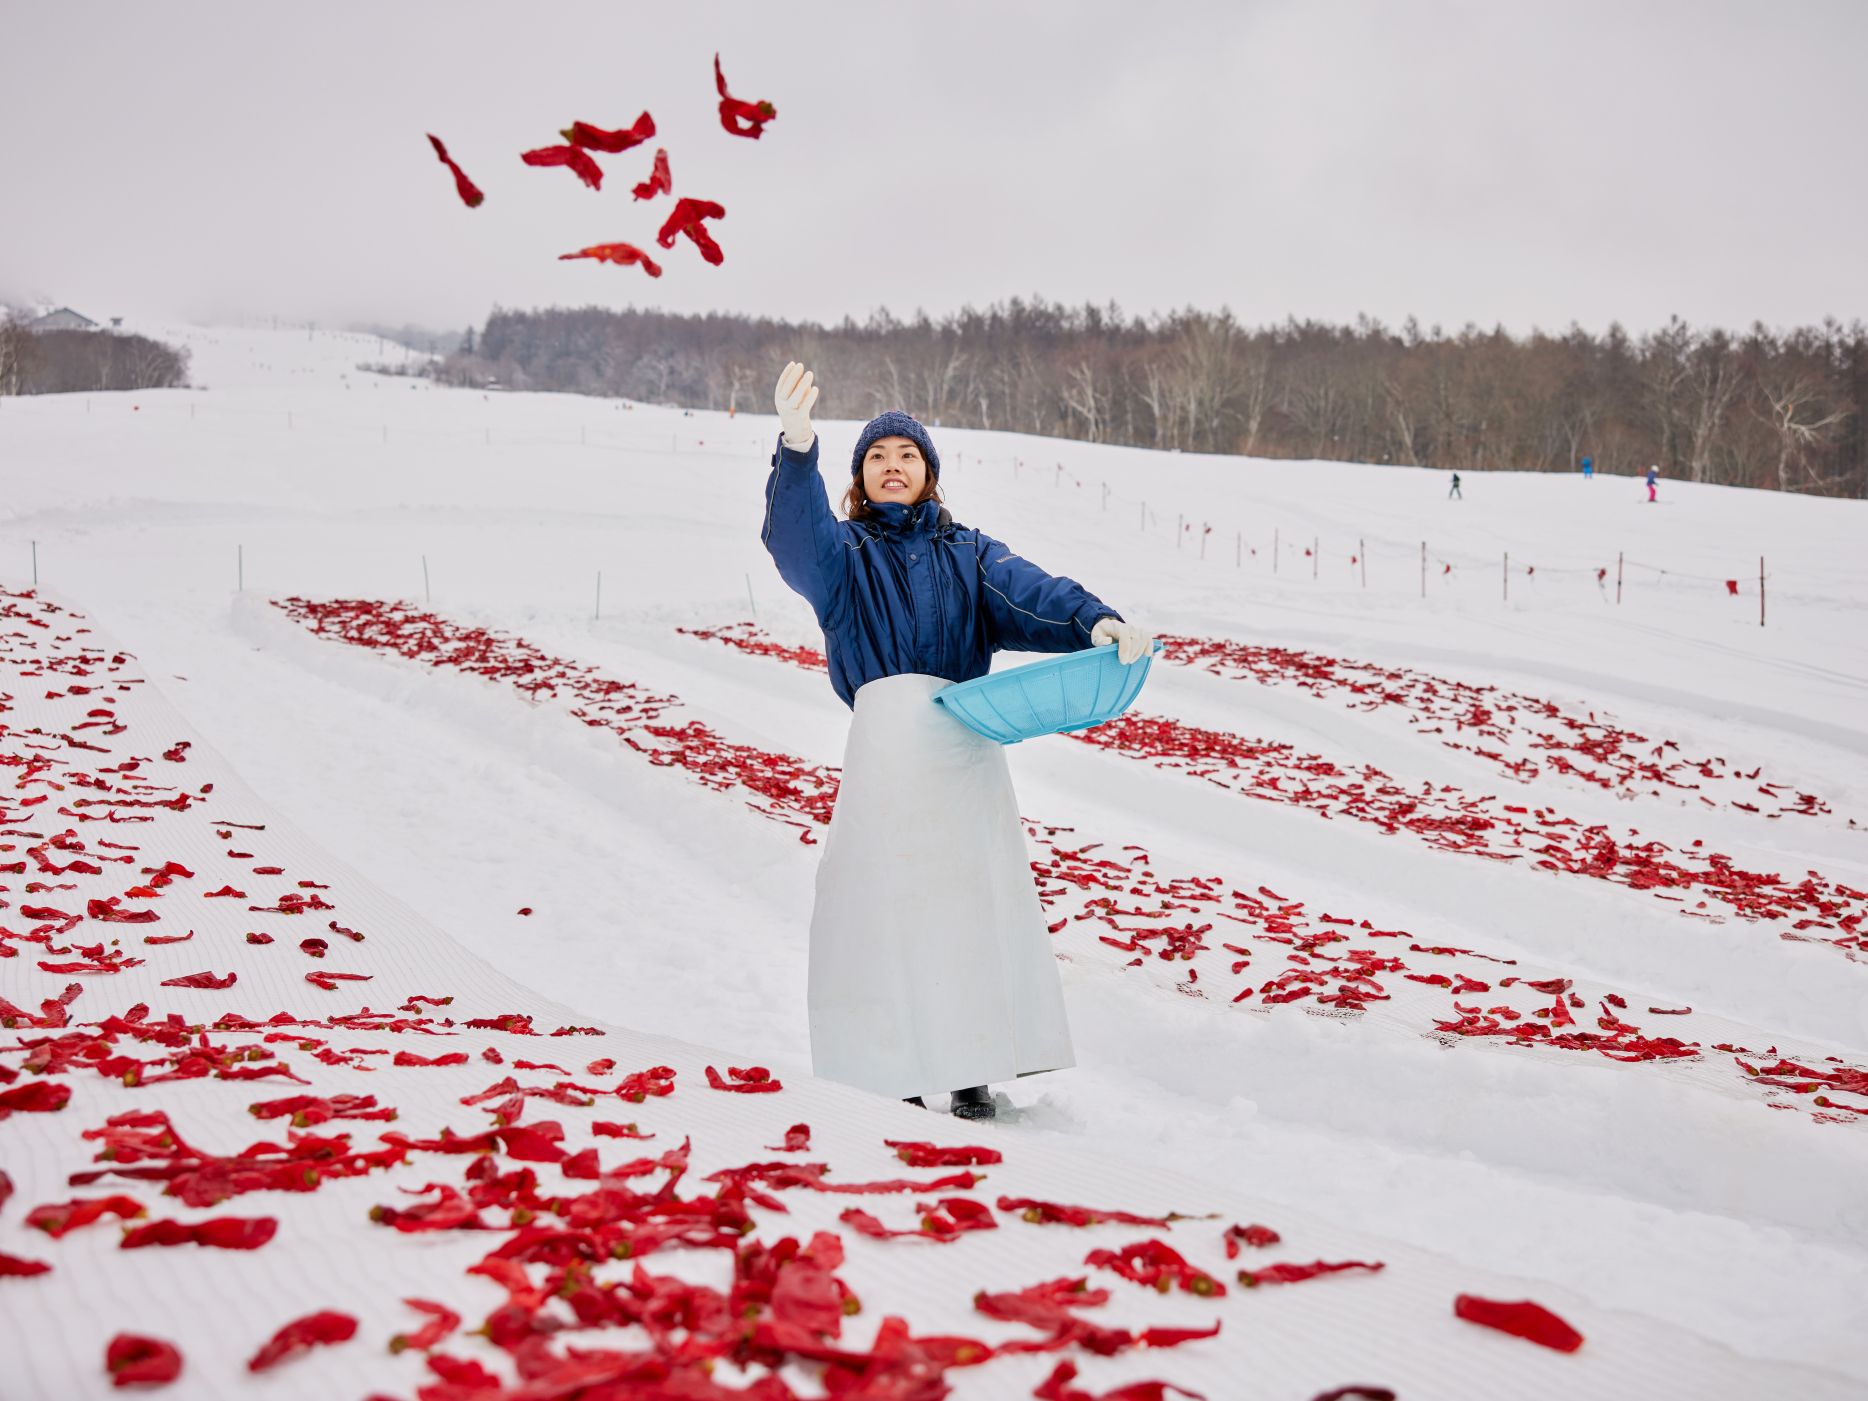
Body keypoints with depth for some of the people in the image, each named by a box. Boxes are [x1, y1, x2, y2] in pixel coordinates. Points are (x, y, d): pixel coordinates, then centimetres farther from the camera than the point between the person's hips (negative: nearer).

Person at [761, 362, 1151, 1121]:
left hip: (966, 743, 1)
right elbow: (793, 535, -9)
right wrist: (796, 449, -29)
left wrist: (1095, 619, -23)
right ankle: (893, 1075, 2)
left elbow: (1031, 592, -1)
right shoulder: (840, 551, 15)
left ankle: (973, 1071, 9)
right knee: (885, 901, -6)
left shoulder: (968, 553, 19)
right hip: (885, 740, -1)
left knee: (974, 899, 0)